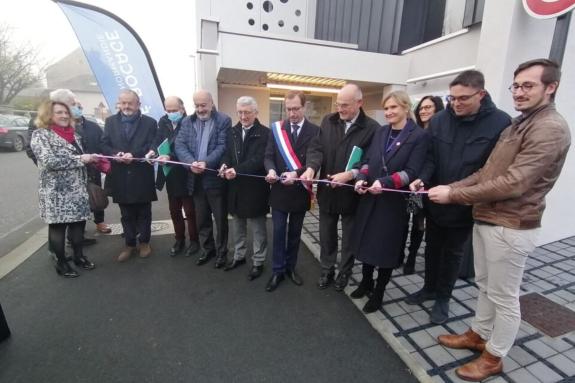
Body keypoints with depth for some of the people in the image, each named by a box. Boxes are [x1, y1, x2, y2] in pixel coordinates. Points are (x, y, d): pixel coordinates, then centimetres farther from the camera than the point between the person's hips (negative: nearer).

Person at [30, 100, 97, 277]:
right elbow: (49, 161, -20)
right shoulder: (40, 135, -7)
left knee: (79, 222, 11)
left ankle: (78, 255, 28)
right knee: (58, 226, 3)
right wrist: (80, 159, -19)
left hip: (78, 189, 6)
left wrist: (90, 158, 8)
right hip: (56, 191, -6)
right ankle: (61, 262, 18)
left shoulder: (73, 134, 14)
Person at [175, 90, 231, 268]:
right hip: (195, 178, 5)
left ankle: (221, 252, 23)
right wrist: (191, 162, -17)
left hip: (215, 178, -4)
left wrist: (206, 163, -24)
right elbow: (180, 145, 0)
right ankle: (207, 249, 33)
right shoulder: (187, 121, 10)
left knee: (220, 218, 7)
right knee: (201, 218, 16)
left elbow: (222, 146, -12)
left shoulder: (223, 121, -4)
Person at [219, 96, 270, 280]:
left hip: (254, 188, -6)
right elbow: (227, 154, 6)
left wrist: (237, 170, -29)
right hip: (235, 187, 6)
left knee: (257, 228, 7)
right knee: (237, 225, 19)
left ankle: (258, 262, 22)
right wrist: (224, 165, -17)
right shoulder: (232, 132, 10)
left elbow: (259, 160, -19)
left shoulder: (264, 133, -10)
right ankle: (239, 256, 36)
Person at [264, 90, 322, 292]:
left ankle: (291, 267, 31)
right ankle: (278, 270, 21)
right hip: (279, 190, 1)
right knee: (279, 232, 6)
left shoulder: (314, 131, -4)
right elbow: (268, 156, -1)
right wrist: (271, 170, -24)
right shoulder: (277, 128, 2)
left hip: (300, 191, 0)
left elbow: (315, 156, -18)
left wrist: (296, 174, -36)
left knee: (295, 232, 14)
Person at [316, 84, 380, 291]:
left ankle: (344, 272, 39)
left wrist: (350, 174, -27)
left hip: (352, 193, -3)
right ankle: (327, 270, 39)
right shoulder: (328, 121, 1)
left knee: (349, 237, 17)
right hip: (327, 190, 4)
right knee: (326, 235, 18)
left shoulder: (372, 128, -12)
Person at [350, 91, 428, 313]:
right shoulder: (380, 133, 11)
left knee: (387, 247, 9)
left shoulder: (419, 136, -7)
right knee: (366, 242, 14)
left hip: (394, 202, -5)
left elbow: (411, 171, -14)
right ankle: (366, 283, 38)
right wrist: (361, 178, -12)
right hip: (370, 198, 5)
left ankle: (378, 294, 29)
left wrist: (385, 183, -27)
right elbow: (367, 160, 7)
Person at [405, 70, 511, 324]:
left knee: (452, 253, 14)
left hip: (466, 205, -3)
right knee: (432, 247, 18)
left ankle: (443, 298, 35)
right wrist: (422, 179, -24)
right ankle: (429, 288, 41)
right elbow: (430, 156, -5)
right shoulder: (439, 120, -4)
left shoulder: (500, 123, -13)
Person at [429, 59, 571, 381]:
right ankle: (478, 335, 40)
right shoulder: (519, 123, 14)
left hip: (511, 228, -9)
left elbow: (512, 183, -25)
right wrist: (453, 186, -1)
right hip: (487, 219, 9)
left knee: (504, 297, 8)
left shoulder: (551, 128, -17)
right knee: (486, 285, 22)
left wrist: (454, 195, -22)